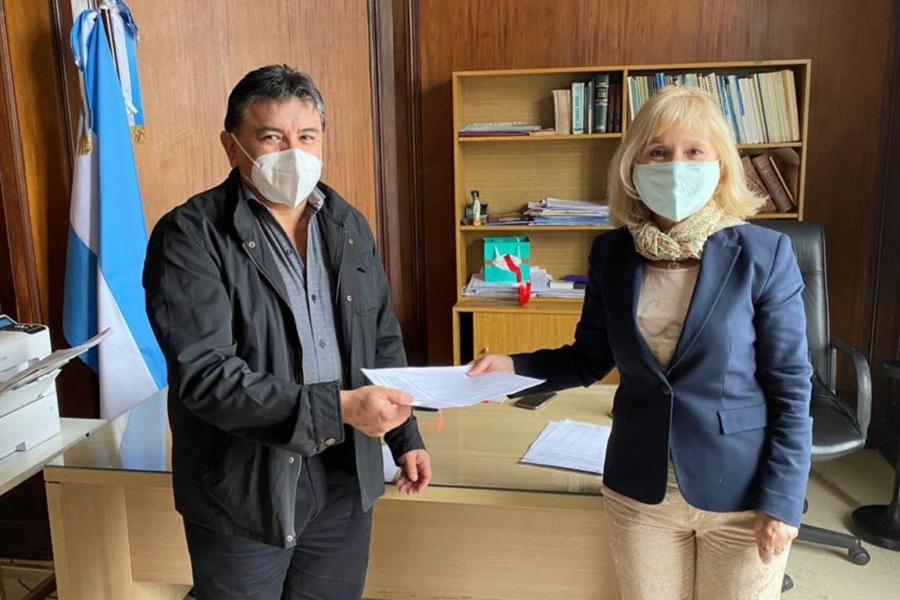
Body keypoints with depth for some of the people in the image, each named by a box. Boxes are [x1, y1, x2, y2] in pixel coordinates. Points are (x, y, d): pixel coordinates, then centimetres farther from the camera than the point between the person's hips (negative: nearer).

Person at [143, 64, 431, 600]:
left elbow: (384, 343, 12)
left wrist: (406, 438, 10)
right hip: (245, 491, -4)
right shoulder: (190, 236, -14)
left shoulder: (349, 226, 4)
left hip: (346, 479, 5)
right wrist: (339, 408, -29)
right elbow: (205, 374, -23)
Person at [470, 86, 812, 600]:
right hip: (640, 492, 3)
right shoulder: (612, 254, -4)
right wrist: (514, 367, -10)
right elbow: (591, 358, 5)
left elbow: (791, 389, -9)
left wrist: (782, 500, -9)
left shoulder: (764, 255, -13)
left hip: (741, 496, -2)